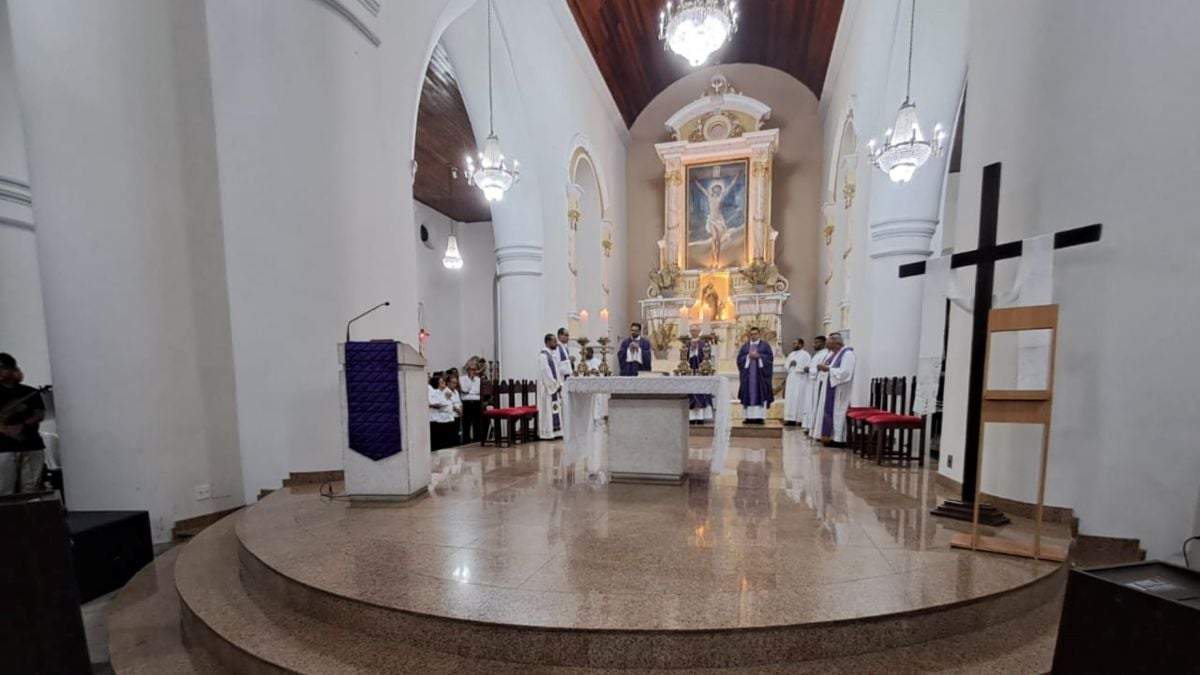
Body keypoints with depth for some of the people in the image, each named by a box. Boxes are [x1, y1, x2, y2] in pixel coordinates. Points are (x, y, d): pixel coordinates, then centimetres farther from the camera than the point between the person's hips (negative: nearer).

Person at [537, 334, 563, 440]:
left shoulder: (553, 354, 14)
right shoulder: (543, 355, -14)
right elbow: (545, 373, -19)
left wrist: (559, 384, 6)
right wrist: (555, 385, -16)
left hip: (555, 386, 9)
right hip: (548, 387, -9)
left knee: (556, 409, 10)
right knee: (548, 410, -4)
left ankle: (555, 432, 15)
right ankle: (547, 434, 3)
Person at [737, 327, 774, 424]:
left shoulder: (765, 345, 7)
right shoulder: (745, 346, 13)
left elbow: (770, 357, -4)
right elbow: (739, 358, 5)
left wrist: (758, 356, -13)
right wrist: (748, 356, -11)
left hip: (760, 374, -2)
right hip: (748, 374, 2)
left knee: (760, 395, -4)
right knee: (748, 395, 0)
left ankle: (760, 417, -2)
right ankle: (748, 417, 2)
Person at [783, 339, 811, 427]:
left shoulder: (805, 355, -6)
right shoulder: (791, 355, 16)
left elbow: (807, 368, -14)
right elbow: (786, 366, 13)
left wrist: (796, 365, -13)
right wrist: (790, 364, -7)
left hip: (800, 381, -7)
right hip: (791, 380, 7)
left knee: (799, 399, -5)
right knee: (790, 399, 4)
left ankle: (800, 419, 0)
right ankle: (791, 419, 7)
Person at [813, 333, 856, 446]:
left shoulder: (847, 353, -14)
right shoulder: (834, 353, 13)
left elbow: (845, 372, -25)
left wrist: (828, 369, -22)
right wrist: (824, 368, -2)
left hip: (839, 390, -9)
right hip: (830, 388, 9)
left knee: (837, 413, -3)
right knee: (828, 412, 11)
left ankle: (839, 439, 5)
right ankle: (830, 436, 18)